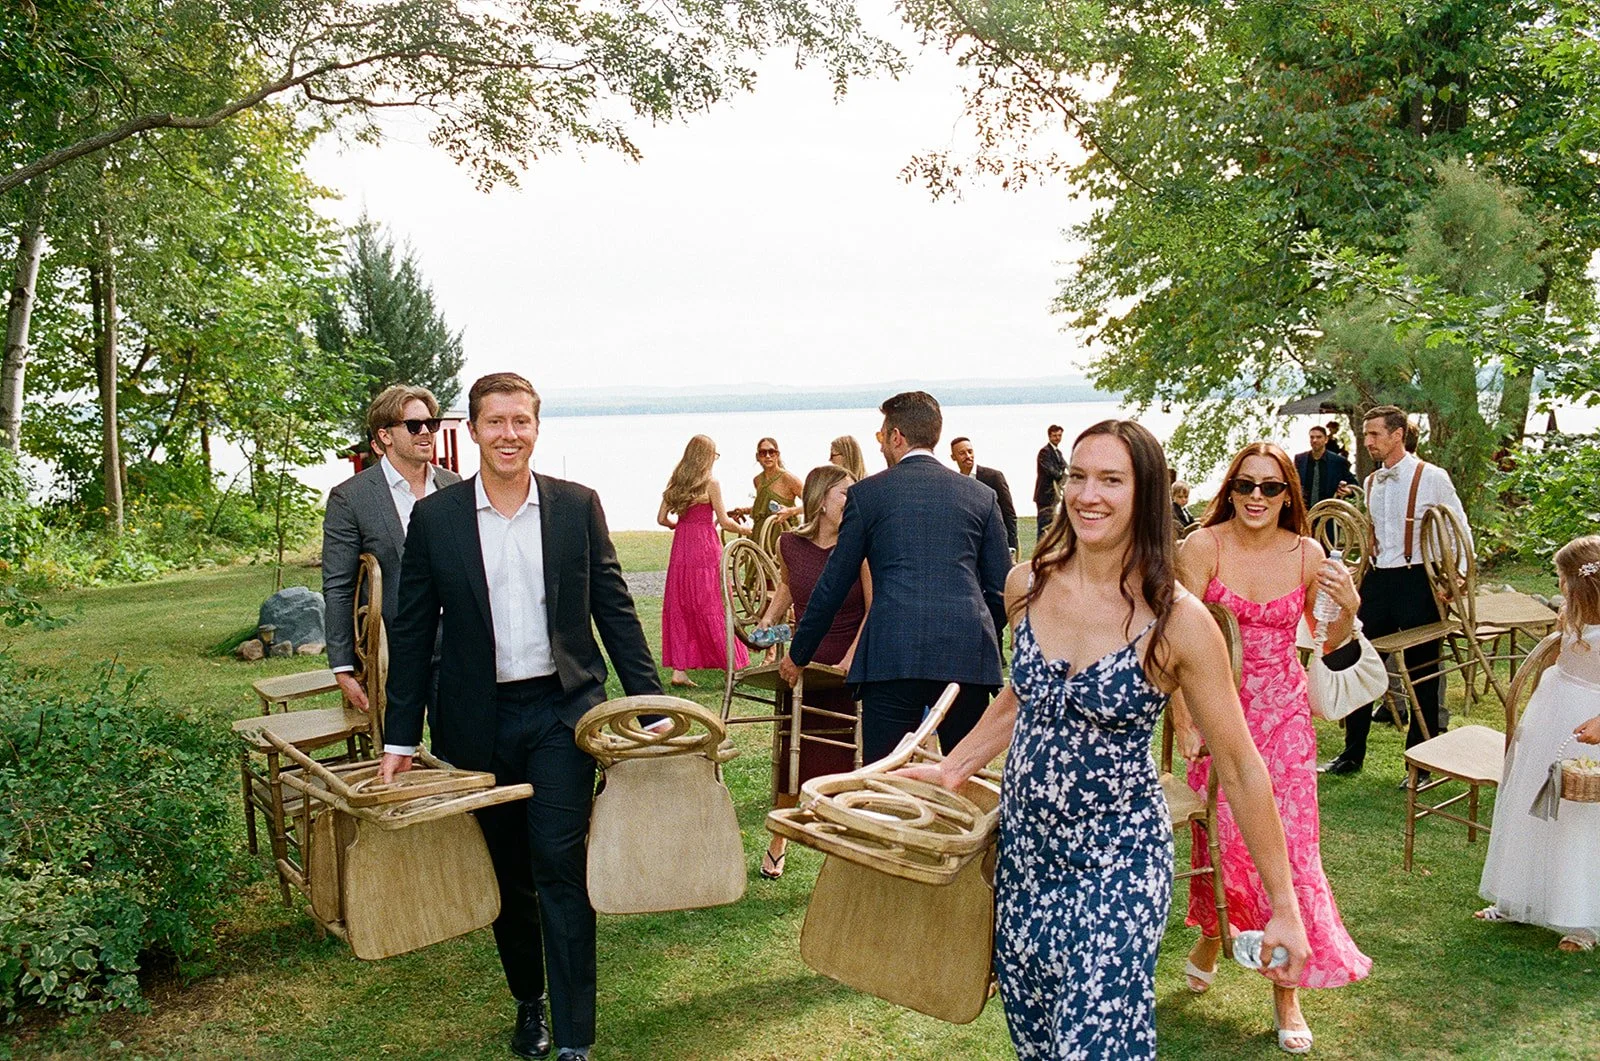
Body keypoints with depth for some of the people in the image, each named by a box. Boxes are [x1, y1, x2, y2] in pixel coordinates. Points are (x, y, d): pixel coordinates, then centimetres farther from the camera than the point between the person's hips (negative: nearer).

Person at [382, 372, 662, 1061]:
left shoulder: (577, 506, 0)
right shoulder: (435, 518, 0)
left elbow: (614, 610, 3)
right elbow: (412, 633, 4)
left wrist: (650, 705, -1)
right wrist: (400, 737, 3)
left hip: (562, 711, -1)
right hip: (479, 721, 1)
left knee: (560, 866, -7)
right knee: (506, 875, 13)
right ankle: (528, 1001, 34)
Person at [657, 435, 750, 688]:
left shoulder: (675, 483, 8)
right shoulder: (711, 484, -7)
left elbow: (662, 518, 9)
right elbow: (724, 522, -5)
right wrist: (742, 528, 13)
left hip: (681, 549, 5)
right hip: (706, 549, -5)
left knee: (680, 608, 7)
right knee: (713, 609, 0)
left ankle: (679, 669, 5)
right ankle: (734, 666, 6)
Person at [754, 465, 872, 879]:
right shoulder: (790, 544, -2)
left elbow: (875, 611, -10)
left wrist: (849, 662, -16)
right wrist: (768, 620, 9)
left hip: (851, 671, -2)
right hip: (804, 665, 3)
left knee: (843, 759, 0)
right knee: (792, 754, 9)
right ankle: (777, 842, 30)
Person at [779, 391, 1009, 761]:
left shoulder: (867, 493, 7)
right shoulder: (982, 496, 13)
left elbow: (833, 584, 9)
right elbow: (1000, 588, 13)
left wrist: (798, 655, 20)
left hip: (893, 654, -2)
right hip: (968, 657, 3)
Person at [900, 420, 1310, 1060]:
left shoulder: (1178, 620, -17)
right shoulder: (1028, 586, -4)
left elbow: (1240, 768, -10)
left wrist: (1284, 909, -7)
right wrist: (953, 769, 14)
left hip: (1117, 863, -4)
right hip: (1024, 844, 5)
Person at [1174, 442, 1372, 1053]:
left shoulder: (1308, 555, -2)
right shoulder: (1203, 546, -11)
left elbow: (1328, 642, 10)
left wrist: (1348, 607, -11)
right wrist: (1183, 721, -15)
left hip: (1284, 713, 2)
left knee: (1289, 844, 0)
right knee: (1219, 836, 4)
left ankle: (1286, 991, 16)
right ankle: (1211, 935, 37)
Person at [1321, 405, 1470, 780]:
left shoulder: (1432, 478, -7)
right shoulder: (1371, 483, 10)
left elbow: (1461, 532, -3)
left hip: (1416, 580, -6)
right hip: (1377, 580, 6)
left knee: (1422, 675, 3)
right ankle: (1352, 754, 20)